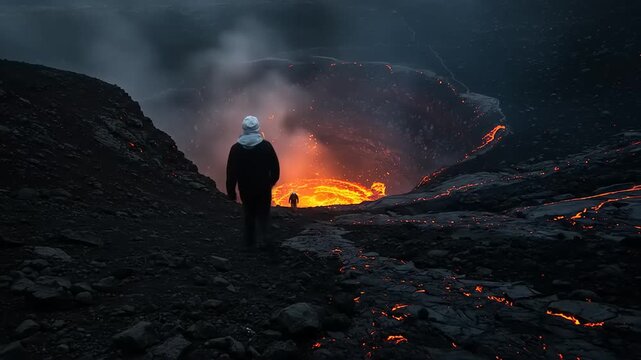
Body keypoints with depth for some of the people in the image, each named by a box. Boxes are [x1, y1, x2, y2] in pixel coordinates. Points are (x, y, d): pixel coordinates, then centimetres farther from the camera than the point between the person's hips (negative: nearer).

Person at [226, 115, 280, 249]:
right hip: (264, 188, -1)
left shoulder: (236, 148, -6)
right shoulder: (266, 145, -9)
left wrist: (231, 191, 4)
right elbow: (275, 167, -3)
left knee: (249, 214, 18)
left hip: (246, 189, 2)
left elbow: (231, 172, -5)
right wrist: (272, 181, 14)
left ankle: (250, 240, 24)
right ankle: (262, 236, -11)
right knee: (262, 213, 9)